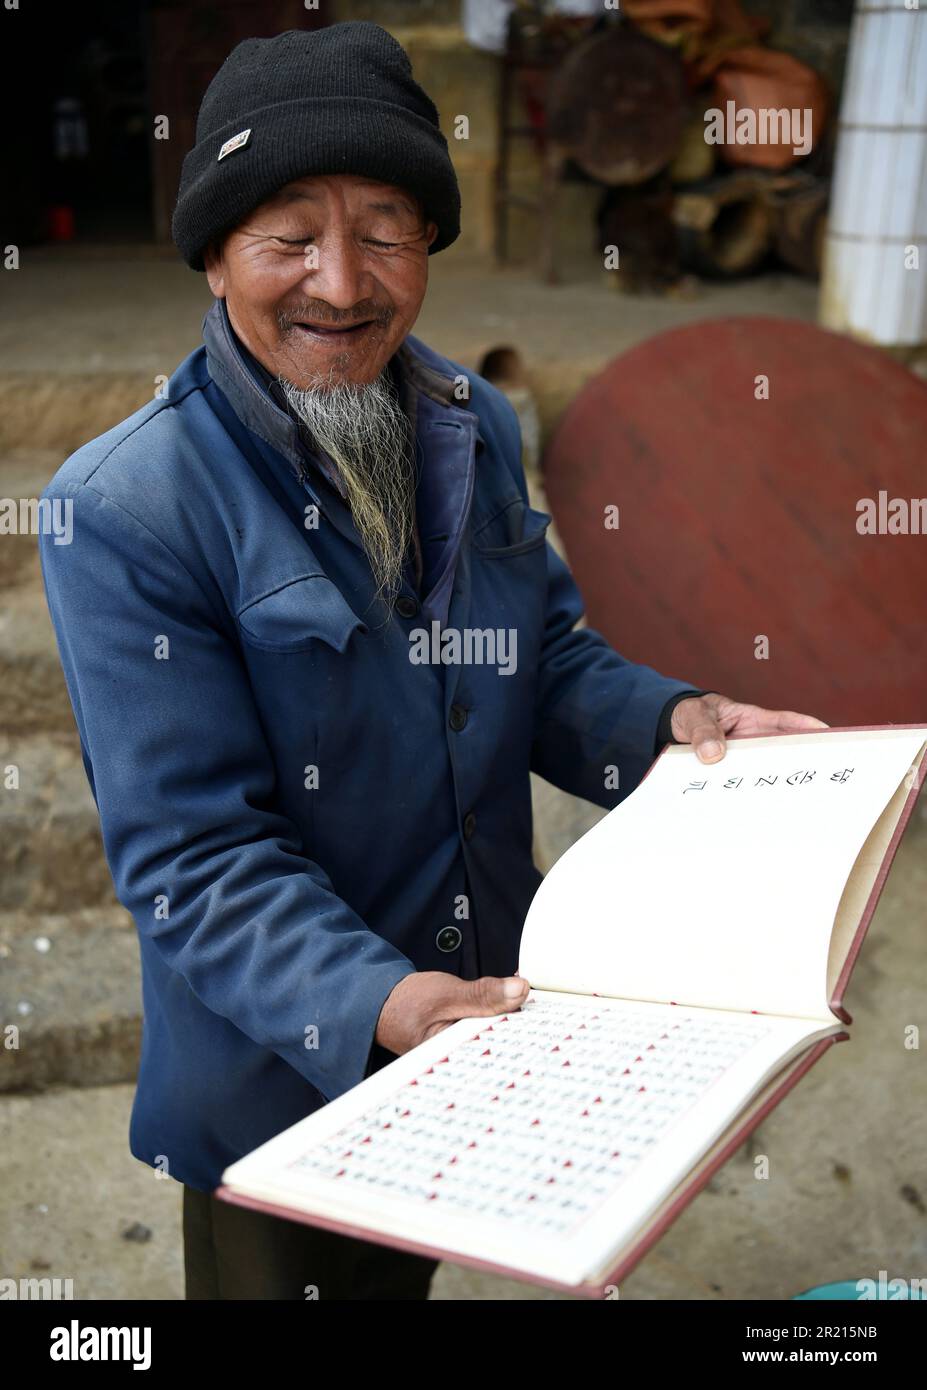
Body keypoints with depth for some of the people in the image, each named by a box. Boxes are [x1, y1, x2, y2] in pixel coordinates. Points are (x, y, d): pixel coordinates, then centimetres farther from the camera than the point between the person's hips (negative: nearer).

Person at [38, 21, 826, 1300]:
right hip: (279, 1073, -5)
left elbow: (545, 664, 4)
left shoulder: (476, 427, -3)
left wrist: (675, 719, -16)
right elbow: (193, 852, -24)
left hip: (473, 1018, 5)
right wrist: (378, 1005, -37)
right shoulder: (126, 508, -22)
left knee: (407, 1272, 30)